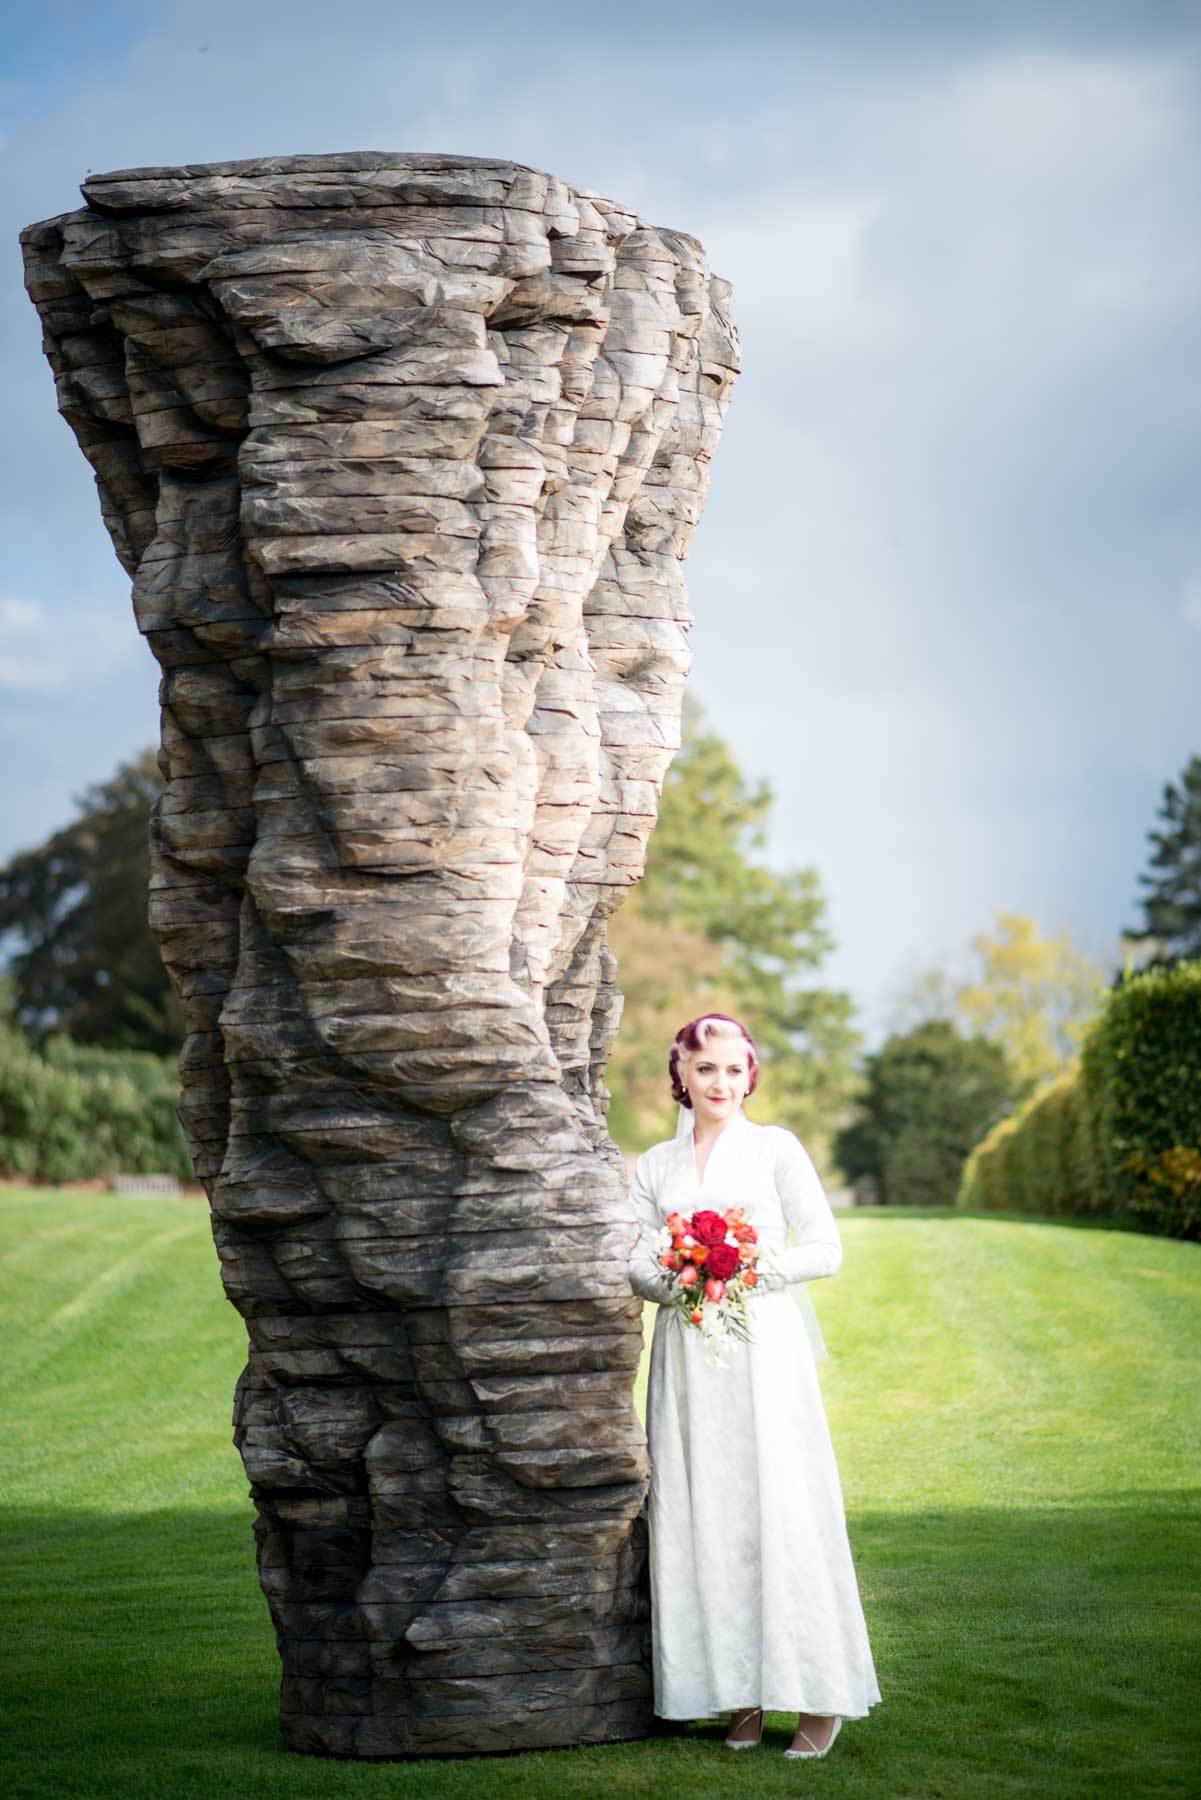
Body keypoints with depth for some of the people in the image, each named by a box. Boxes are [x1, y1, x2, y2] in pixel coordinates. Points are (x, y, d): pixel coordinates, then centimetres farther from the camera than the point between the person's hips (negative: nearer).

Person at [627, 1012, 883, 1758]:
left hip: (763, 1349, -3)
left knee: (779, 1507, -7)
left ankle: (819, 1693, -3)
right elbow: (636, 1257, 7)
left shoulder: (776, 1148, 6)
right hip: (687, 1351, 3)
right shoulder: (656, 1165, 14)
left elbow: (825, 1248, 1)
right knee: (701, 1515, 0)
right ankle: (741, 1693, 5)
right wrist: (674, 1282, -14)